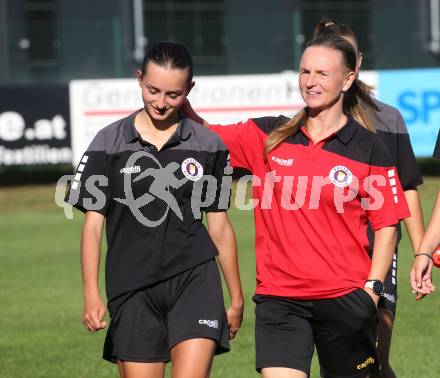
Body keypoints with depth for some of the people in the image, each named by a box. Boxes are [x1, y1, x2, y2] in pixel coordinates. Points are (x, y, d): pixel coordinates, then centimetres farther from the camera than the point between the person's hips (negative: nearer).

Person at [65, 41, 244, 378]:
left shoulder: (209, 146, 5)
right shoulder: (109, 143, 2)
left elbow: (220, 226, 11)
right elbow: (93, 222, 2)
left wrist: (236, 298, 13)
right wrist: (92, 294, -7)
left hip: (195, 279, 0)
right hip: (132, 288, 0)